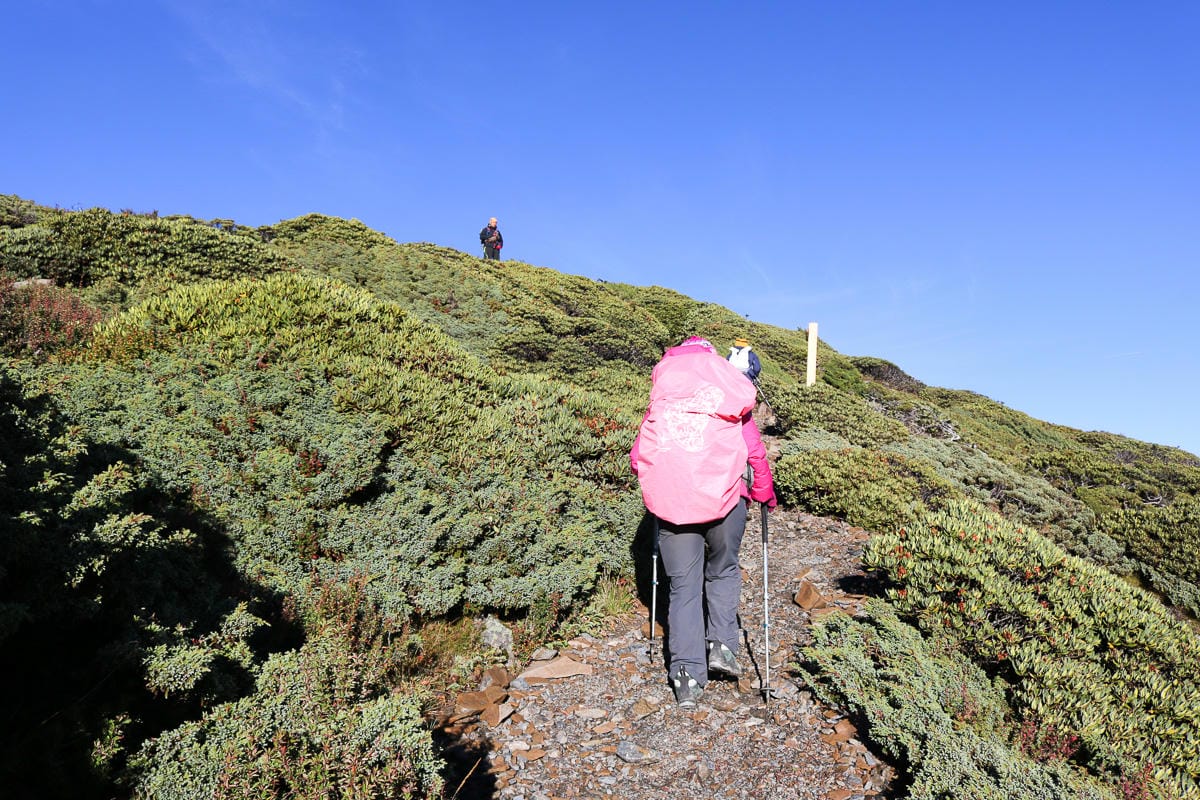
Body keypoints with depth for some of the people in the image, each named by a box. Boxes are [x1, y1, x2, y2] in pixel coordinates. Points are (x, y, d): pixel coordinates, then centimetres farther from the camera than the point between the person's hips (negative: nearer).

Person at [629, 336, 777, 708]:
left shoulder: (659, 408, 11)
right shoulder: (733, 410, 9)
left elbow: (638, 457, 11)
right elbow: (755, 452, 11)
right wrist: (765, 494, 25)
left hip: (670, 503, 1)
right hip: (724, 497, 0)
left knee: (683, 586, 10)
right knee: (723, 571, 24)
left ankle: (687, 677, 7)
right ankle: (722, 645, 12)